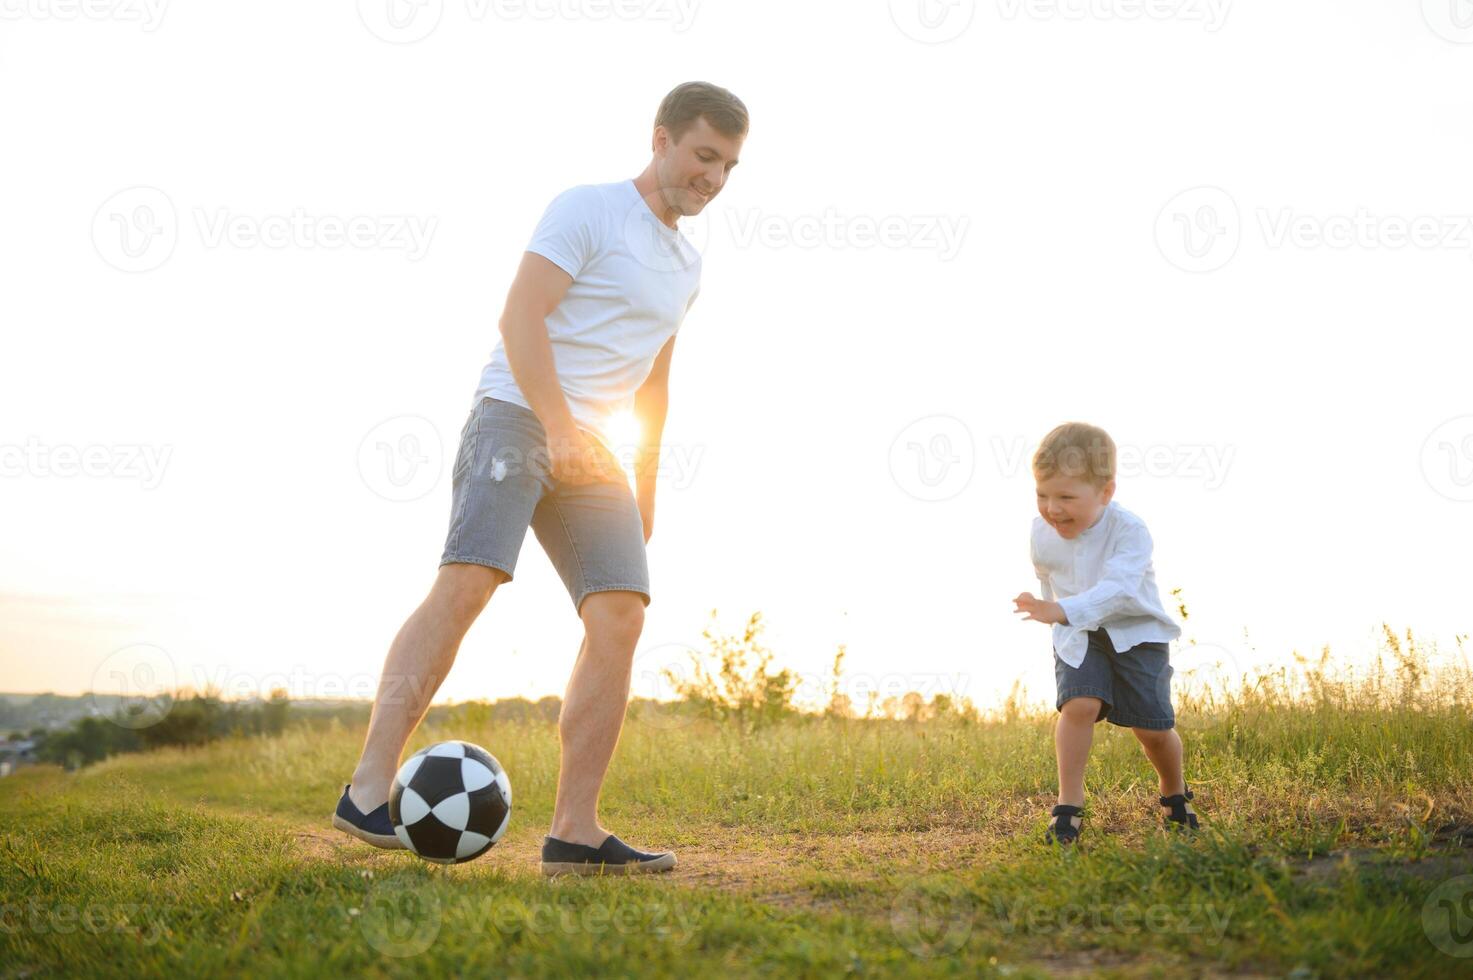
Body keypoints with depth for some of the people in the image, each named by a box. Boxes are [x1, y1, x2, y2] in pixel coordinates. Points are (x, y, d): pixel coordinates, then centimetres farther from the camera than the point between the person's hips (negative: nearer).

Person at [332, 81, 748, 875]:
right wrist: (560, 426, -24)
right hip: (518, 415, -7)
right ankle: (368, 792, -23)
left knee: (621, 614, -9)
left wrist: (646, 486, 24)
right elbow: (520, 314, -13)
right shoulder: (587, 209, -2)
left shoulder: (686, 264, 21)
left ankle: (573, 834, -9)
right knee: (468, 581, -23)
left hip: (592, 450, 7)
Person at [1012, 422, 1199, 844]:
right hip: (1078, 637, 3)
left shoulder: (1129, 532, -26)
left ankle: (1174, 793, 29)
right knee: (1079, 704, -22)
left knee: (1153, 727, -1)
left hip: (1136, 632, -3)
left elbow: (1116, 589, -40)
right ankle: (1069, 803, -14)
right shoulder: (1042, 533, -10)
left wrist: (1063, 611, -53)